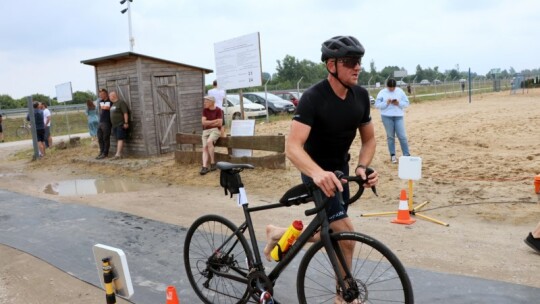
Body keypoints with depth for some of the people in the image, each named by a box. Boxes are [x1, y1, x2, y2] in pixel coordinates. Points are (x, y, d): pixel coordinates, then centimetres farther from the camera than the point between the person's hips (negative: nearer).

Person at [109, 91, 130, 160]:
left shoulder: (121, 103, -9)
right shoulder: (113, 104, 19)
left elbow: (125, 113, -15)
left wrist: (126, 123, -21)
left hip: (121, 125, -9)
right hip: (115, 125, 9)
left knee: (120, 139, -12)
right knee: (118, 140, 8)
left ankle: (118, 154, -17)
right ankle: (119, 154, 9)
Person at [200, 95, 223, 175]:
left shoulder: (218, 110, -4)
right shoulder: (205, 110, 8)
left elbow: (219, 124, -11)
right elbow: (203, 122, -2)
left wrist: (208, 123, -5)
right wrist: (215, 121, -9)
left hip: (215, 130, -4)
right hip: (206, 131, 4)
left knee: (209, 142, -32)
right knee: (205, 148, -16)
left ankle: (212, 162, -20)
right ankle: (204, 167, -28)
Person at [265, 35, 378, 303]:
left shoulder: (361, 95, -6)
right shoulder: (313, 98, -26)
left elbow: (369, 139, 2)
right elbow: (292, 147, -35)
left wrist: (361, 167, -19)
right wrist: (317, 173, -55)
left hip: (341, 169, 7)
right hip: (317, 173, -7)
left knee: (333, 235, 13)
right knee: (346, 236, -12)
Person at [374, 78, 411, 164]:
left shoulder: (400, 91, 4)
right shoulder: (382, 92, 0)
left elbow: (406, 103, 5)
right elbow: (377, 105, -3)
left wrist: (399, 103, -14)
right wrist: (386, 103, -17)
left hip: (398, 116, 1)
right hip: (387, 117, -1)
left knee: (402, 136, -3)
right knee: (390, 136, 5)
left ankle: (407, 155, 4)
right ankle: (392, 155, 14)